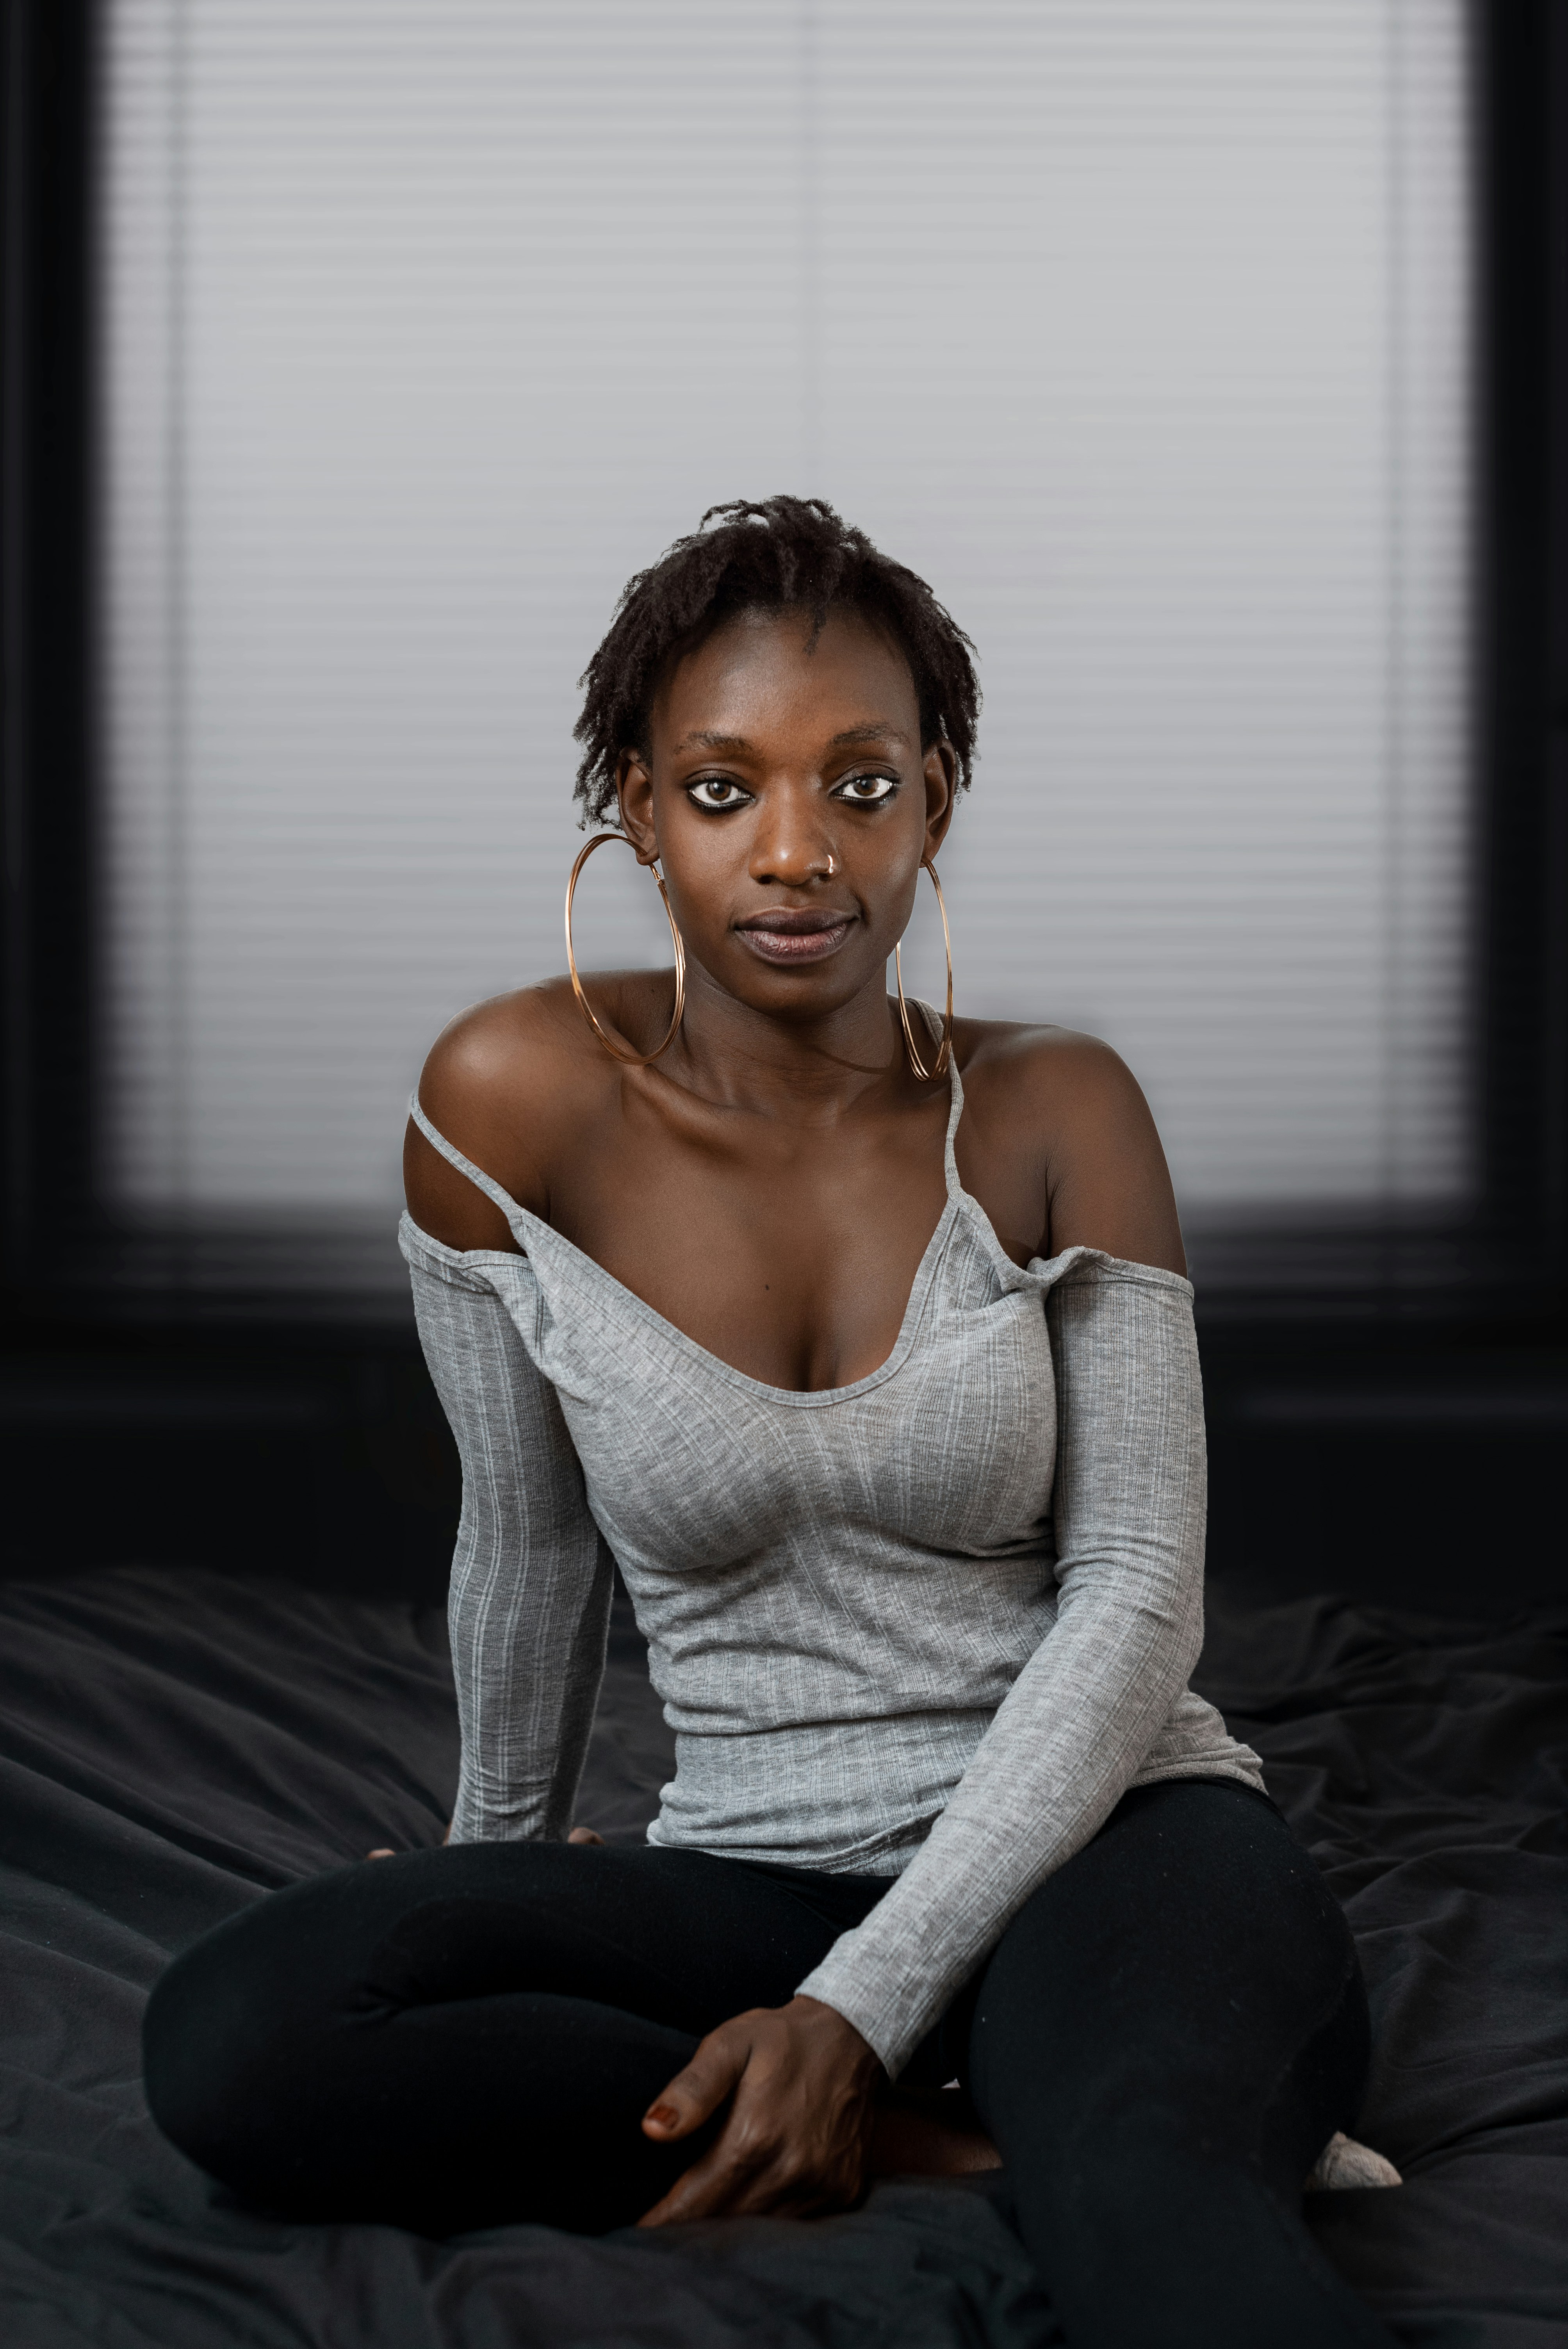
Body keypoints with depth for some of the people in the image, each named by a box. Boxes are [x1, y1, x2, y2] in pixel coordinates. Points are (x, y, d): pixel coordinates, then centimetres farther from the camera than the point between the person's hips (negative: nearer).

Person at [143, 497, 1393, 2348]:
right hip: (761, 1874, 7)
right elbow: (528, 1544, 8)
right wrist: (503, 1860, 21)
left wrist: (865, 2004, -17)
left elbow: (1138, 1597, -7)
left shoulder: (1054, 1113, -3)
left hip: (1105, 1832, -6)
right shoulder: (517, 1099, -5)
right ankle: (964, 2143, -17)